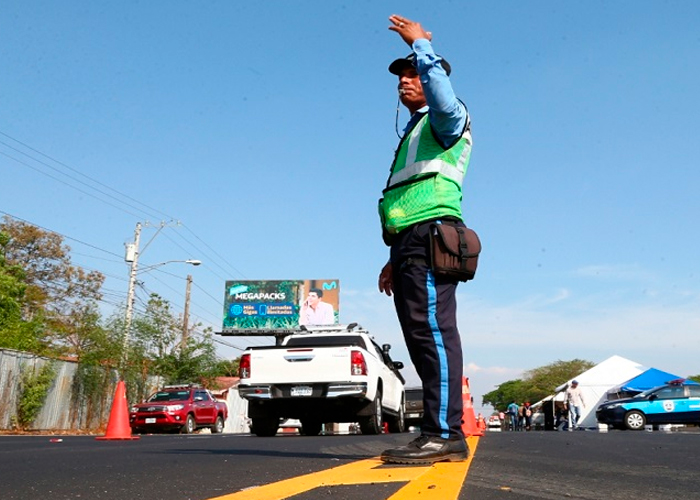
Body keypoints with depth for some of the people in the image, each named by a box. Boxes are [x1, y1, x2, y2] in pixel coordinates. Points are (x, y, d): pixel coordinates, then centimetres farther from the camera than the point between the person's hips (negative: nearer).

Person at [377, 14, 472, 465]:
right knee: (424, 337, 6)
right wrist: (395, 259, 25)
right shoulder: (413, 135, 33)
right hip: (410, 243, 10)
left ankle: (443, 433, -20)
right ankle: (442, 434, 9)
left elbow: (444, 101, -22)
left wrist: (420, 43, -11)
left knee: (433, 332, -18)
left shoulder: (446, 121, 7)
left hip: (429, 238, -10)